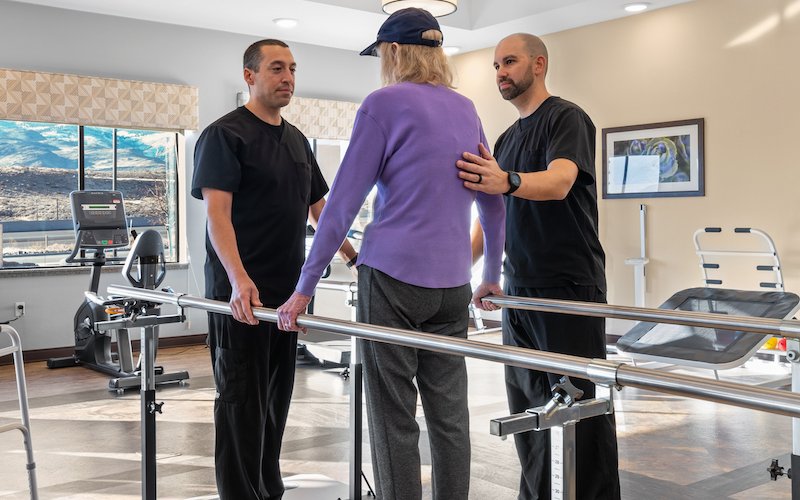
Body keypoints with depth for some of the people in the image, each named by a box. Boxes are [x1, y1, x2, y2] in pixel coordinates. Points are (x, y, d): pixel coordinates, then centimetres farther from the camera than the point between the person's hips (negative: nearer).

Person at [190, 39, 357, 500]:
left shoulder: (297, 140, 16)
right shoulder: (226, 134, -7)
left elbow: (319, 207, 22)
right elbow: (217, 213, -17)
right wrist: (239, 280, -29)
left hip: (286, 290, 8)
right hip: (241, 295, -7)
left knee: (276, 400, 14)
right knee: (242, 404, -2)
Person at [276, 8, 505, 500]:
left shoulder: (385, 103, -3)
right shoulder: (465, 109, 14)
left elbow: (343, 202, -6)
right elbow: (493, 202, 20)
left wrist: (304, 288, -4)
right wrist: (492, 275, 30)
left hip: (393, 278, -5)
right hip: (452, 284, 6)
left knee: (394, 420, 2)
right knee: (450, 413, 11)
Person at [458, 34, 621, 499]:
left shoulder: (566, 117, -5)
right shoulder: (508, 138, 19)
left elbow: (559, 181, -25)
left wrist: (508, 181, -44)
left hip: (569, 289, -8)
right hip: (519, 291, 8)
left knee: (580, 412, -4)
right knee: (529, 412, 11)